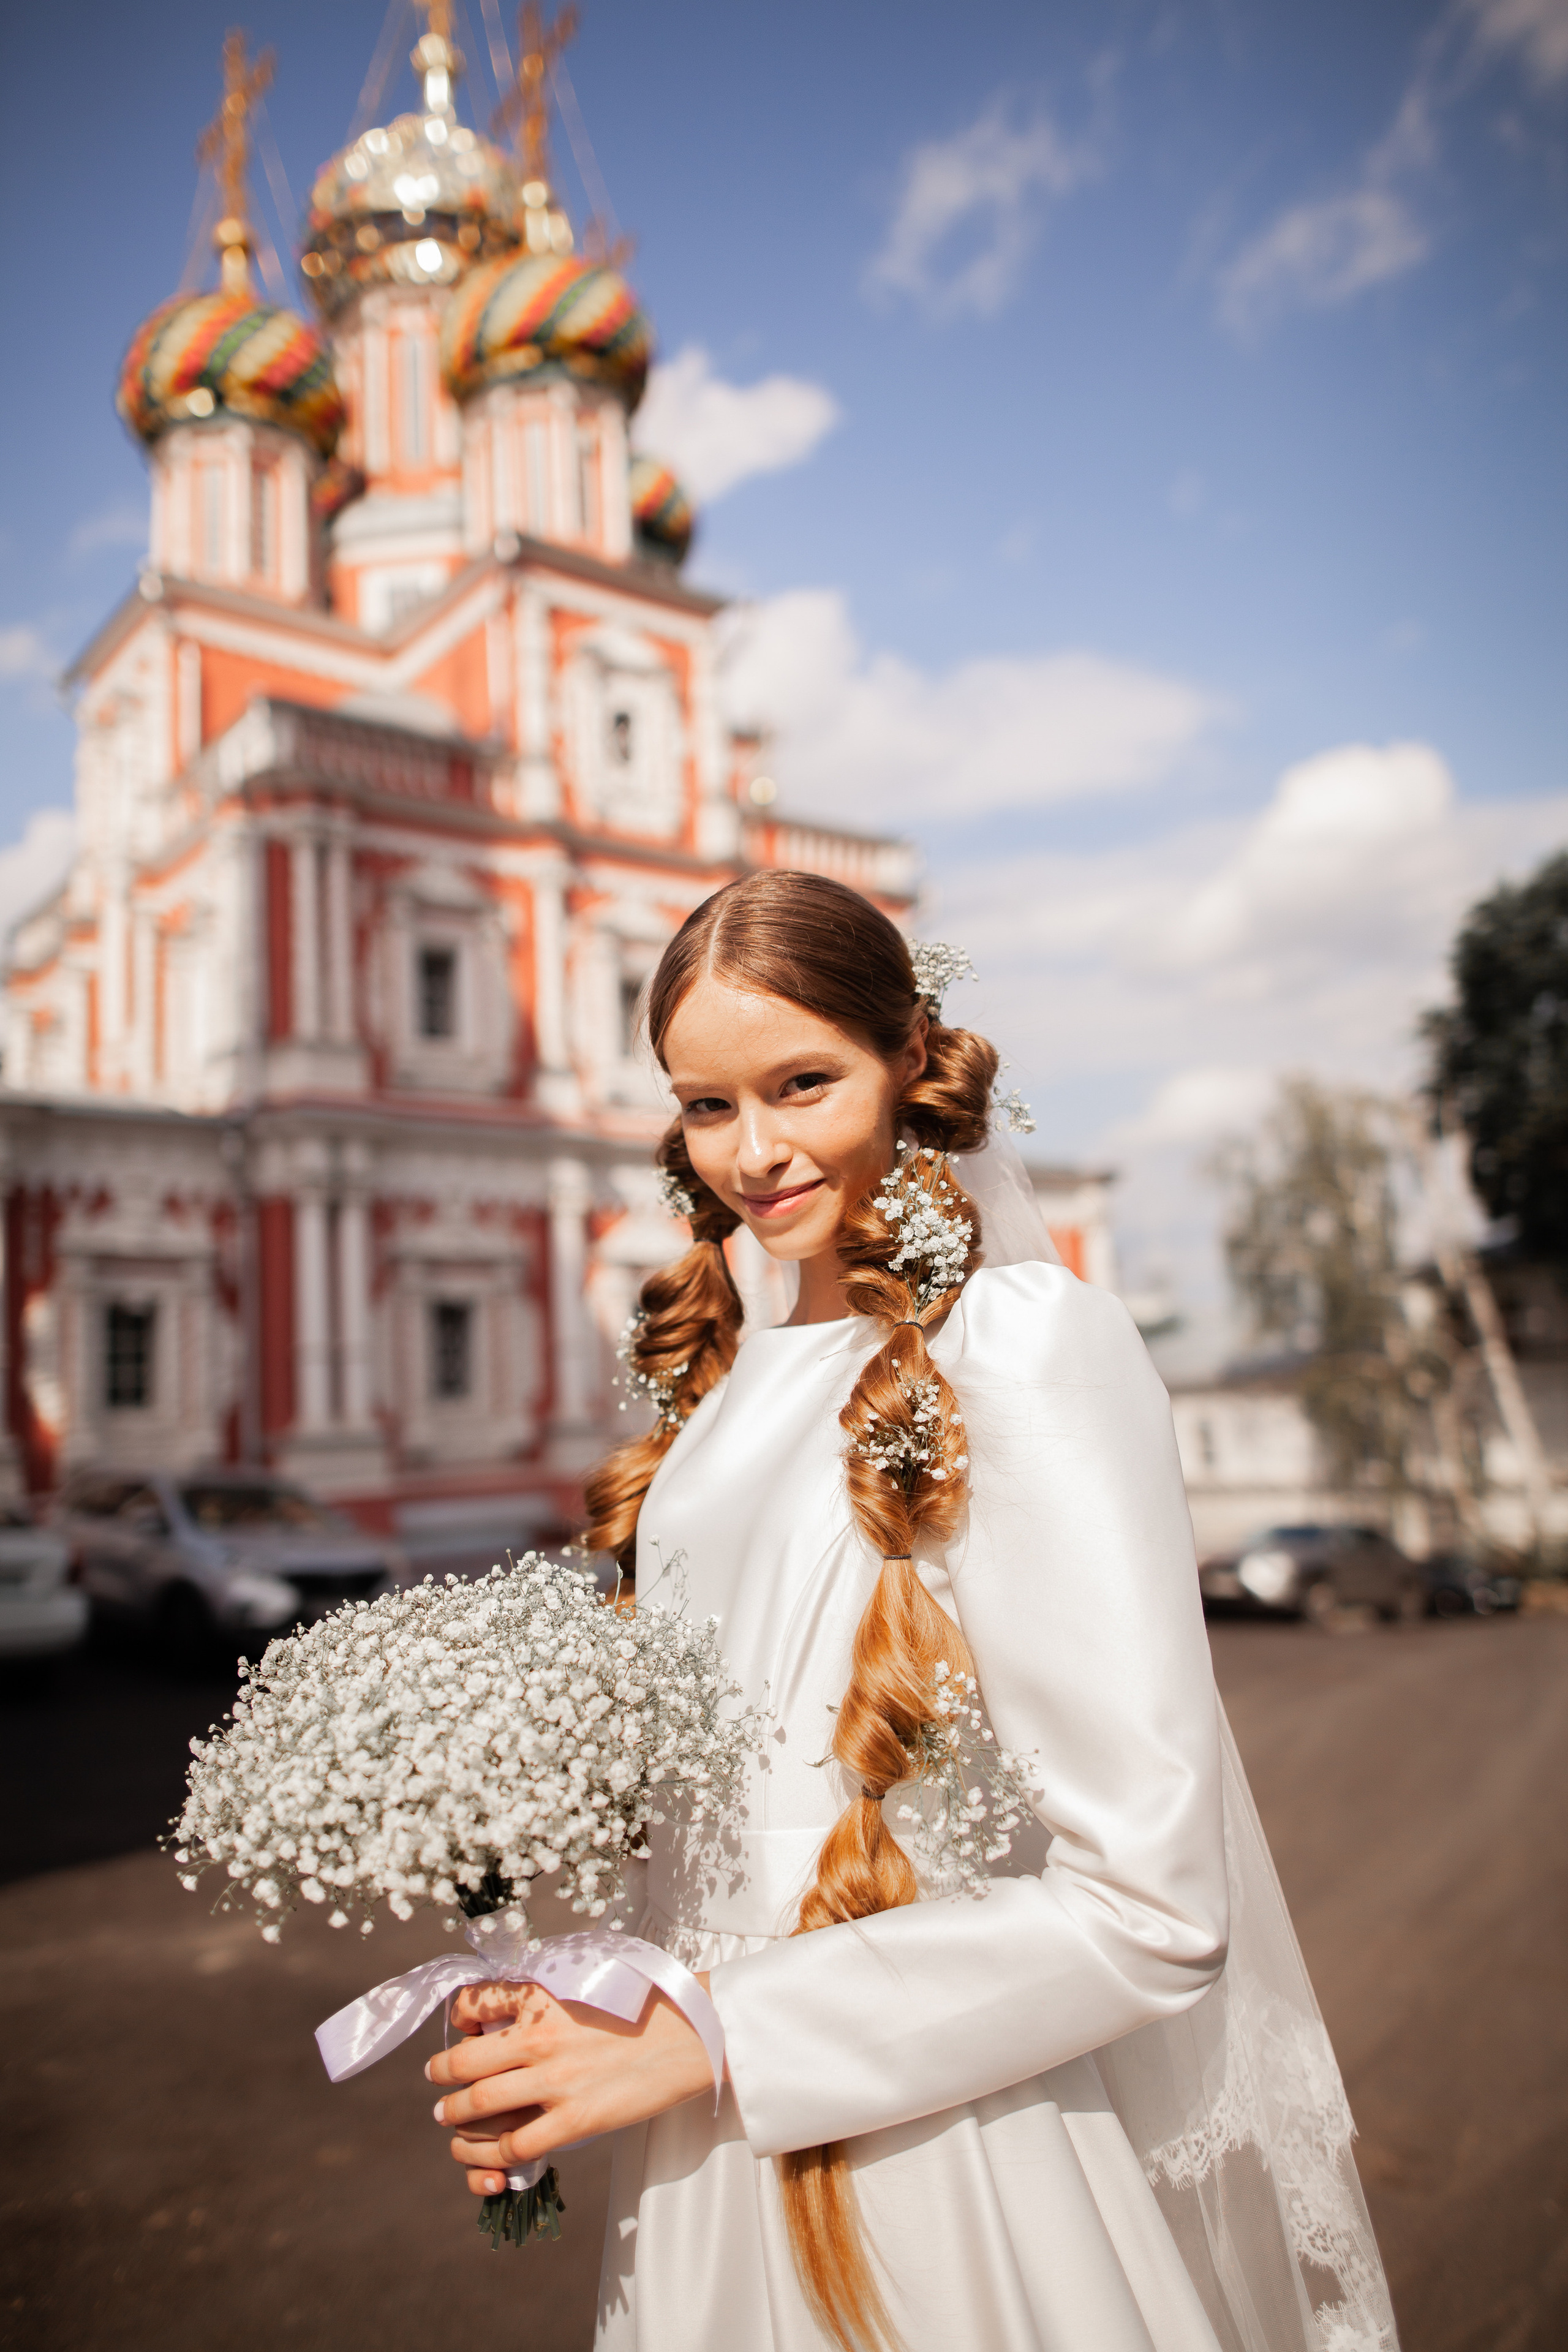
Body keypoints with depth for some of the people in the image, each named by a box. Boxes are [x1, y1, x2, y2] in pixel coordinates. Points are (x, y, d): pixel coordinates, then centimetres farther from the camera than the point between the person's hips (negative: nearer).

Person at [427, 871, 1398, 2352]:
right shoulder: (730, 1384, 3)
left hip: (936, 2173, -6)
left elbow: (1148, 1906, -21)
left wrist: (706, 2033, -17)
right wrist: (571, 2004, -5)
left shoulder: (1028, 1345, -18)